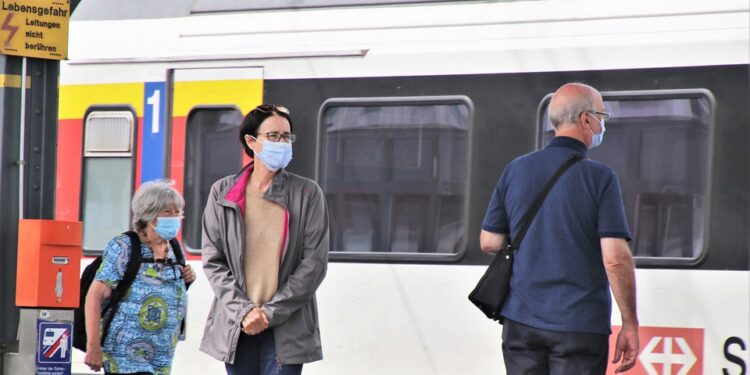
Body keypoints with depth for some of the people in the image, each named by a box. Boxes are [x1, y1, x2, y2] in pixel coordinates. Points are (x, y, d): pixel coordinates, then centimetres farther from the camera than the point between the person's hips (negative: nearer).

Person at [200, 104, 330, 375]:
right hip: (235, 328, 2)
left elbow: (314, 263, -3)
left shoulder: (307, 194, 2)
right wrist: (243, 311, -10)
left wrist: (271, 312, -10)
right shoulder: (223, 193, 7)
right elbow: (213, 261, 3)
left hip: (286, 329, -2)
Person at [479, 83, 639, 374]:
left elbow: (489, 242, 9)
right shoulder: (599, 177, -10)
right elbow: (616, 259, -15)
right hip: (580, 325, -4)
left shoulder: (516, 170, 4)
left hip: (522, 322, 4)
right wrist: (630, 325, -6)